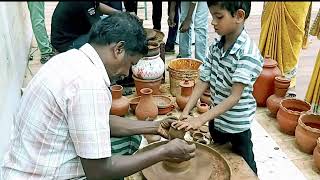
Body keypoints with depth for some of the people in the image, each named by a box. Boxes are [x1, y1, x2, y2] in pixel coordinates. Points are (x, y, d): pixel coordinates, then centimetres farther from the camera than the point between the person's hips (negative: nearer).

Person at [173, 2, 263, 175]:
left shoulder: (248, 54, -26)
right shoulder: (216, 46, -6)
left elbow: (235, 97, -29)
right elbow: (203, 81, -5)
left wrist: (200, 120, -35)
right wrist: (186, 112, -15)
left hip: (237, 124, -6)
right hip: (216, 118, 6)